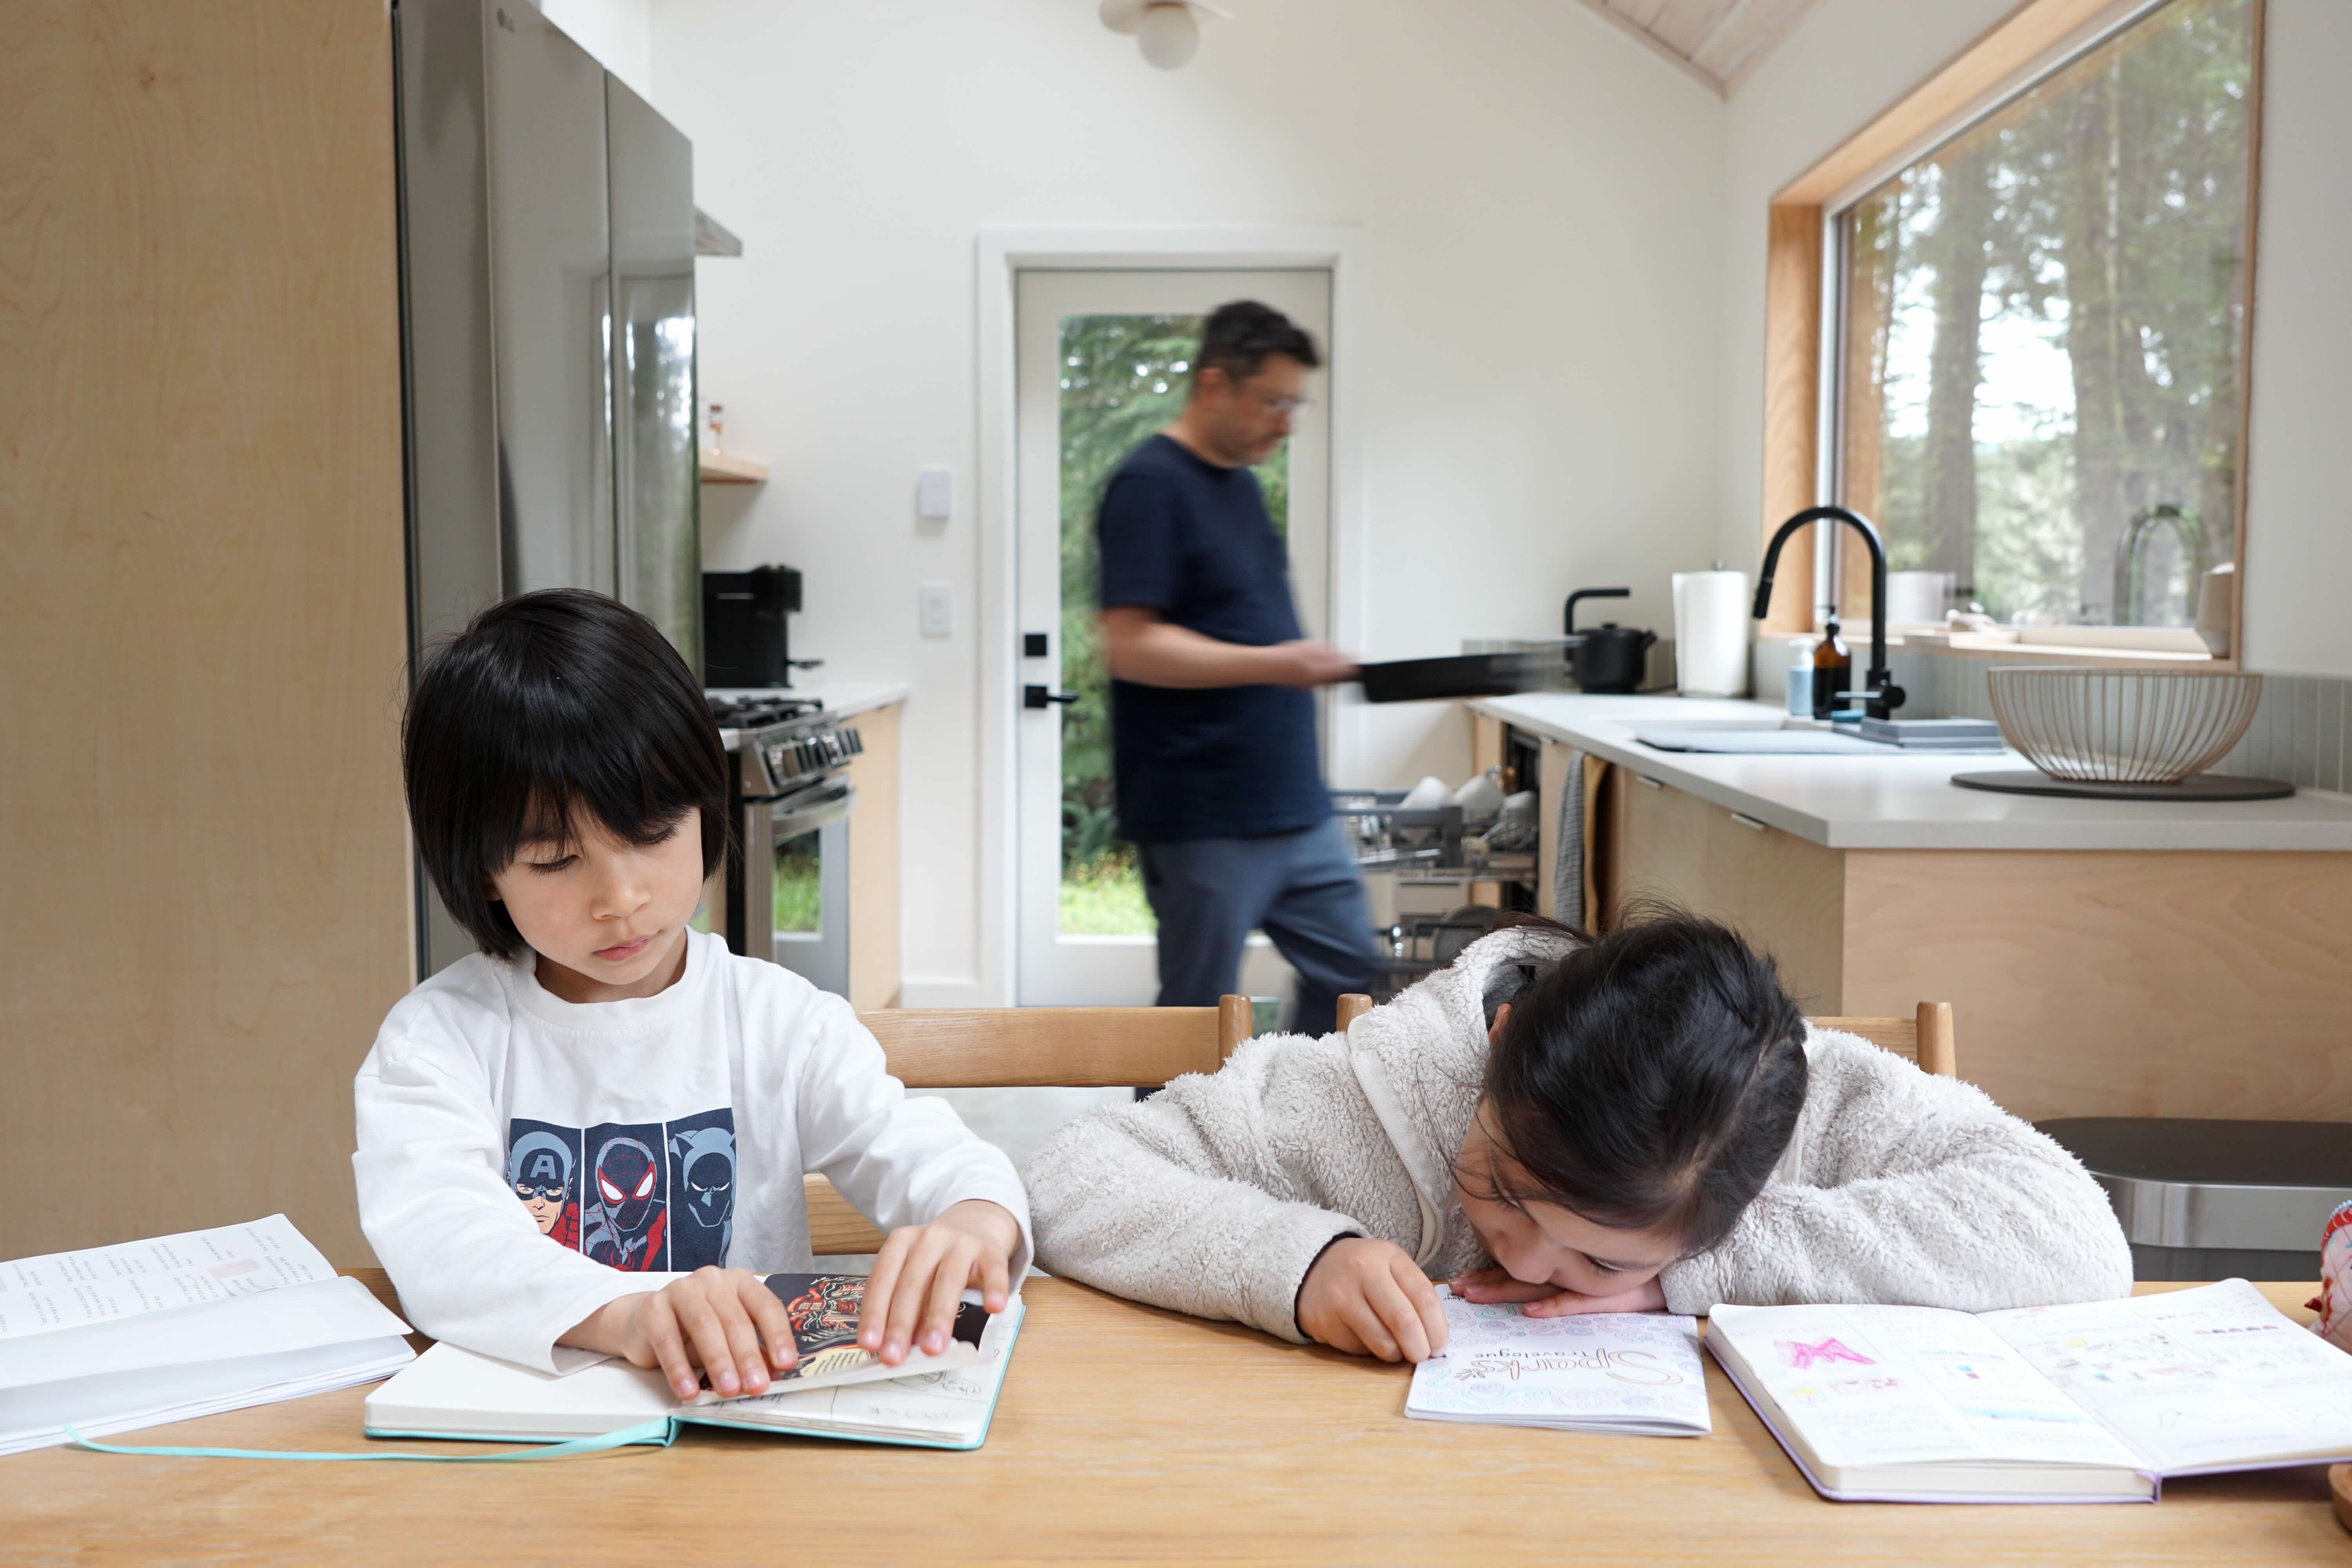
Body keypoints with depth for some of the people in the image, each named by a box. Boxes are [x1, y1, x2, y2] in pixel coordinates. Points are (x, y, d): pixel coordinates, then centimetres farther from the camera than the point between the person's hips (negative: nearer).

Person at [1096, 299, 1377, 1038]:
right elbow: (1130, 645, -22)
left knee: (1345, 968, 13)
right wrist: (1273, 664, -27)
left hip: (1293, 804, 9)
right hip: (1203, 818, -9)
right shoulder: (1150, 486, -14)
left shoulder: (1240, 481, 14)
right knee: (1198, 1011, 1)